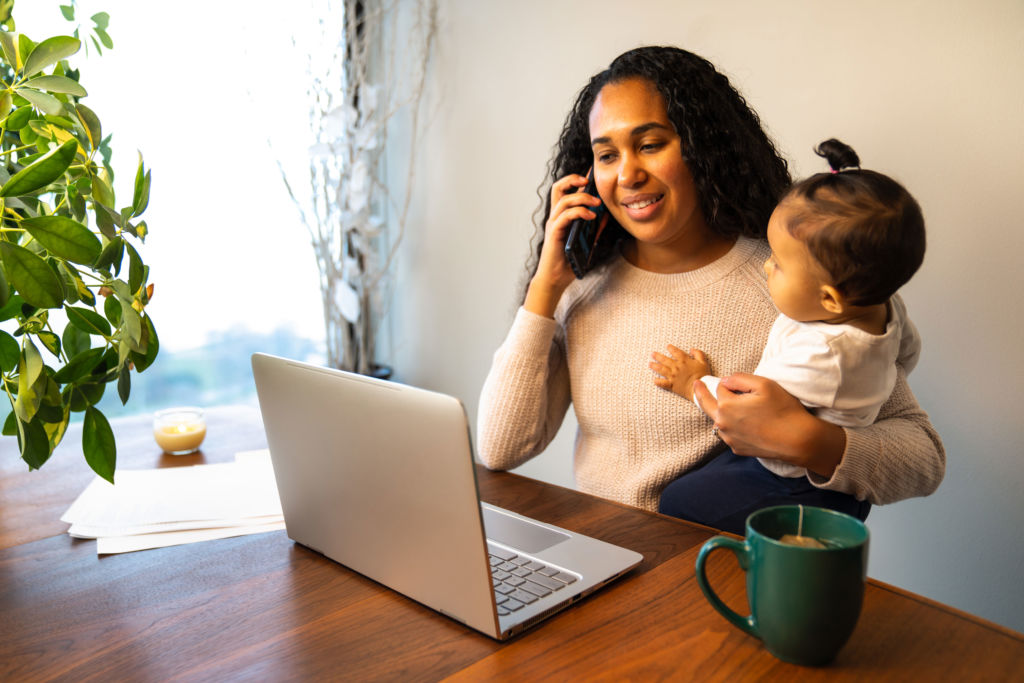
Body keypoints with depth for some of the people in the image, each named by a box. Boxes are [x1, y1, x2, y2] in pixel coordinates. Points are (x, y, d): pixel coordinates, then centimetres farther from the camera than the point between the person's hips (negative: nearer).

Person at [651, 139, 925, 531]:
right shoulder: (887, 307, -5)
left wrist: (697, 385, -7)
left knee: (678, 502, -6)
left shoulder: (819, 353, -34)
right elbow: (907, 352, 19)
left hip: (798, 491, -10)